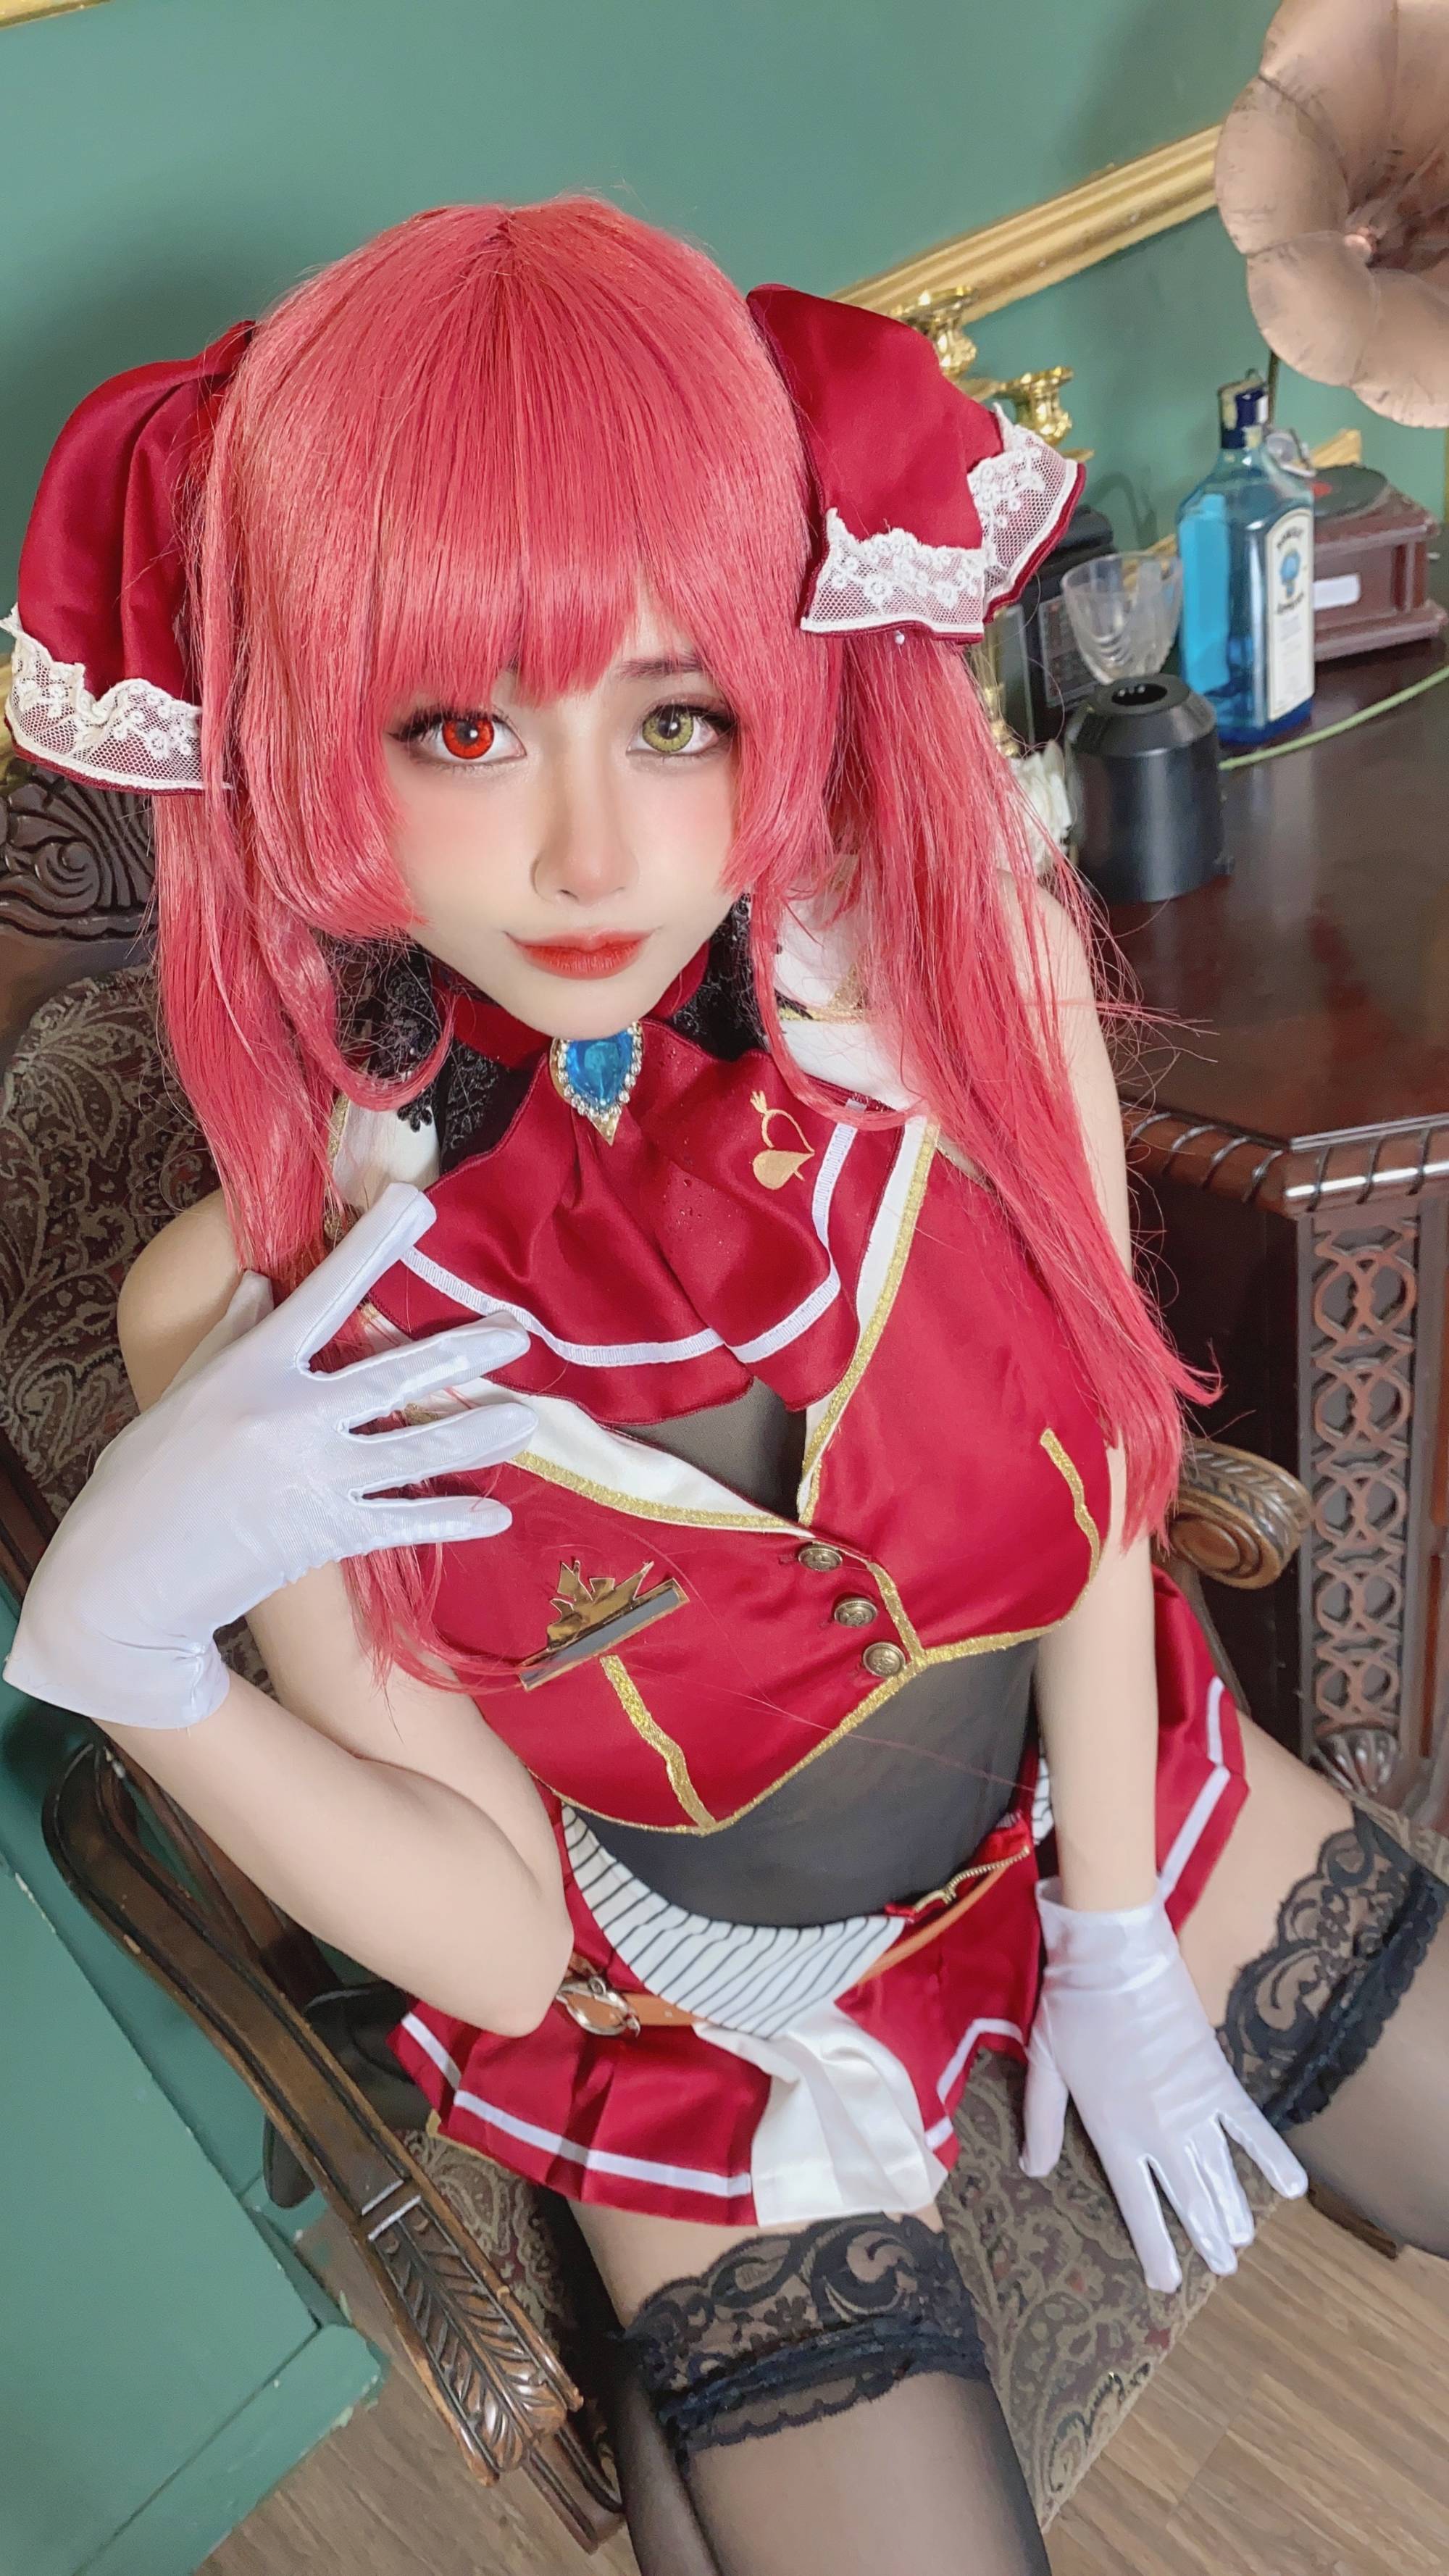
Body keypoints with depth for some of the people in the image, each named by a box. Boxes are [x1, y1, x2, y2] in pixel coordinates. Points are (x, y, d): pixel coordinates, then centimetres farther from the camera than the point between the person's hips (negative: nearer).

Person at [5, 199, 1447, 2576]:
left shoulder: (966, 967, -25)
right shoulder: (260, 1307, -27)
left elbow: (1095, 1458, -9)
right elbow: (504, 1942, -19)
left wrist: (1117, 1939, -2)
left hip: (1116, 1804, 3)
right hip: (714, 2030, -2)